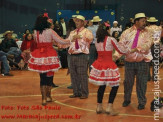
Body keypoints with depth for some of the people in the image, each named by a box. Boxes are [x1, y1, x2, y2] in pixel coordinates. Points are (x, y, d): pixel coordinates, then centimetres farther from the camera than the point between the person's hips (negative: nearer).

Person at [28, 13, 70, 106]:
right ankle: (48, 96, 24)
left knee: (43, 77, 9)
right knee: (49, 76, 13)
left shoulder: (35, 32, 2)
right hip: (49, 56, -3)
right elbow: (61, 41, -6)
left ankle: (44, 98, 6)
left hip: (39, 56, 3)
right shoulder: (50, 31, -9)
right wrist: (70, 41, 10)